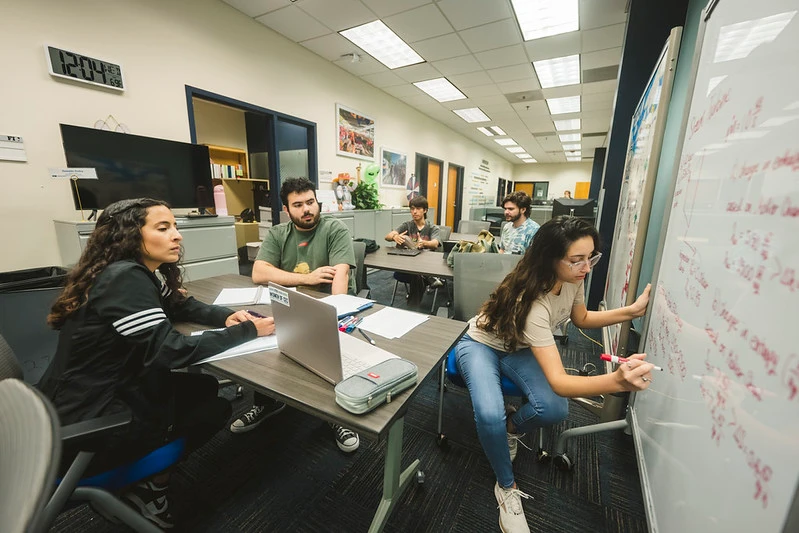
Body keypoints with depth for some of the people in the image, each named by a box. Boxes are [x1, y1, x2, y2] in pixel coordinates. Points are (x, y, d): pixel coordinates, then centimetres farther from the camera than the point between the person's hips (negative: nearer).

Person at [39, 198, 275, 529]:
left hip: (109, 394, 9)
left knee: (204, 386, 11)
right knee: (215, 408, 0)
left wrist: (227, 317, -9)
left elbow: (182, 306, 12)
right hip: (83, 427, -9)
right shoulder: (125, 279, -26)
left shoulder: (145, 273, 3)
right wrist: (247, 331, -26)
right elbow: (170, 351, -32)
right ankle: (148, 483, 17)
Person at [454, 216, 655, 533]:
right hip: (481, 345, -6)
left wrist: (632, 311, -5)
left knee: (555, 410, -20)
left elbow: (580, 318, 7)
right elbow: (558, 382, -40)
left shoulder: (572, 279, -14)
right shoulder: (532, 300, -39)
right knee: (490, 415, -31)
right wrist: (617, 381, -57)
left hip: (519, 348, 6)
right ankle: (506, 488, 1)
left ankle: (511, 426, 17)